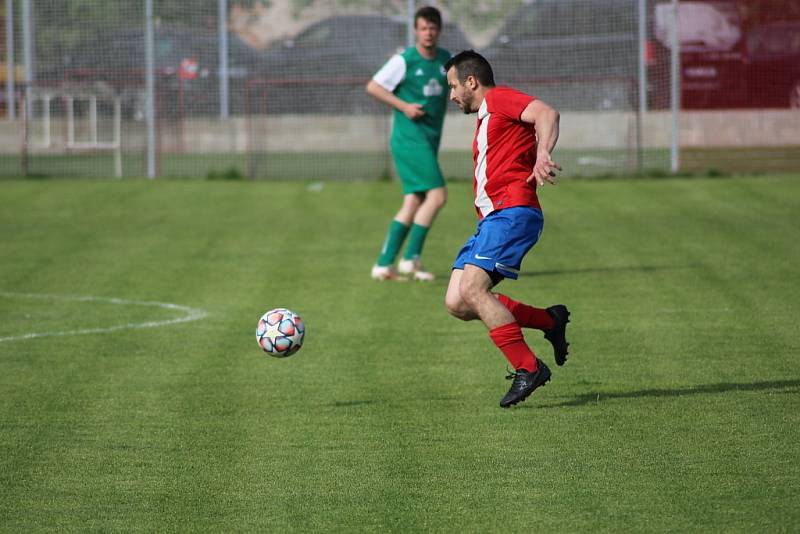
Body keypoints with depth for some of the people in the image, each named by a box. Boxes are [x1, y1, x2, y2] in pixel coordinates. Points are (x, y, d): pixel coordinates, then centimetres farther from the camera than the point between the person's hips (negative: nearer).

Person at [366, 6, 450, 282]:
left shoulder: (446, 60, 10)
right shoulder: (404, 60, -8)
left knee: (413, 203, 3)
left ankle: (383, 264, 5)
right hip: (409, 138, -7)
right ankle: (411, 259, -14)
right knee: (437, 194, -17)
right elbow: (372, 86, -6)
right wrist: (403, 106, -14)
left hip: (429, 141, 7)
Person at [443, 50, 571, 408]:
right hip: (490, 218, 10)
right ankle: (550, 320, 8)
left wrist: (542, 156, -35)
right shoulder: (485, 119, 28)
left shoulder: (500, 98, -2)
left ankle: (527, 368, -18)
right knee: (456, 303, -1)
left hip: (512, 212, -10)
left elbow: (547, 114, -19)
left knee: (471, 290, -22)